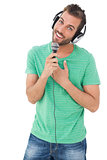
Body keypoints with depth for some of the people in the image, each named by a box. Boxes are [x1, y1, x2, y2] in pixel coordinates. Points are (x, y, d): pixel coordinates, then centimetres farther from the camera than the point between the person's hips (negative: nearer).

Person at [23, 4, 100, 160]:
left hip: (73, 141, -1)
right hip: (39, 137, 2)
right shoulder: (35, 53, -6)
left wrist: (65, 82, -22)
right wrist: (45, 74, -27)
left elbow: (93, 105, -12)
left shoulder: (86, 58, -12)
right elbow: (32, 98, -10)